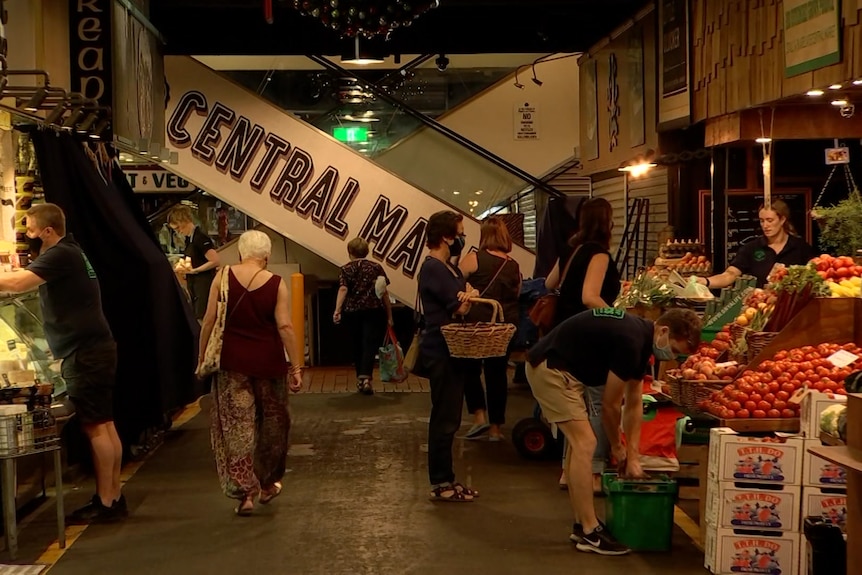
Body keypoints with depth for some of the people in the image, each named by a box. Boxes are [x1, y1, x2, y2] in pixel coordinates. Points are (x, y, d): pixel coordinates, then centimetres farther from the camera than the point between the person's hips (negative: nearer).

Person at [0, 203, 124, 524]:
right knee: (105, 426, 11)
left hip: (85, 353, -10)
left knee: (95, 427, -7)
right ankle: (113, 498, 16)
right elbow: (27, 280, 19)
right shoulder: (69, 253, 18)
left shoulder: (60, 255, -14)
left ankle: (105, 504, -3)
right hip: (94, 349, 10)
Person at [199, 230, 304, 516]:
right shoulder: (276, 284, -5)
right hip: (268, 362, 0)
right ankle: (267, 484, 32)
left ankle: (244, 493, 1)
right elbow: (285, 327, -9)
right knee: (271, 424, 18)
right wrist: (296, 366, -5)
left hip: (232, 362, 0)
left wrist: (202, 356, 7)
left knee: (235, 426, 5)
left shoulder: (222, 277, -3)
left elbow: (209, 321, -3)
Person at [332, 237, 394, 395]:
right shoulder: (376, 267, 5)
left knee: (357, 345, 17)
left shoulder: (346, 269, 3)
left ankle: (360, 379, 23)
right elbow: (384, 292, 1)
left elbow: (343, 289, -13)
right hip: (374, 311, -1)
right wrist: (389, 315, 6)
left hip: (352, 312, 1)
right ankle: (365, 377, -26)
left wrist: (337, 310, -21)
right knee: (370, 345, -7)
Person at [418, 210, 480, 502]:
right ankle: (441, 484, 0)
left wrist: (469, 292, -10)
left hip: (449, 351, 10)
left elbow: (465, 298, 11)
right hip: (440, 353, -10)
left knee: (448, 418, 13)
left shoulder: (448, 268, 17)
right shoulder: (434, 268, -16)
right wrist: (469, 295, 2)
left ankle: (445, 479, 20)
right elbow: (462, 307, -18)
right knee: (445, 419, -6)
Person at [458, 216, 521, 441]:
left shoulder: (474, 259, -9)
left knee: (471, 370, 14)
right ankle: (495, 427, 13)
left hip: (477, 323, -3)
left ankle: (479, 415, 0)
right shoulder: (514, 266, 4)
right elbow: (518, 297, 13)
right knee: (498, 374, 10)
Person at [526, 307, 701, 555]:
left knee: (578, 443, 14)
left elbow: (634, 403, 12)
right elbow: (610, 404, -13)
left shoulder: (640, 338, 7)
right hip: (550, 368, -11)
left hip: (553, 368, 11)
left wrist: (633, 456, 10)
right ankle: (590, 533, -6)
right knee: (585, 443, -11)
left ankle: (581, 524, 21)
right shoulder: (630, 341, -23)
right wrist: (617, 447, 4)